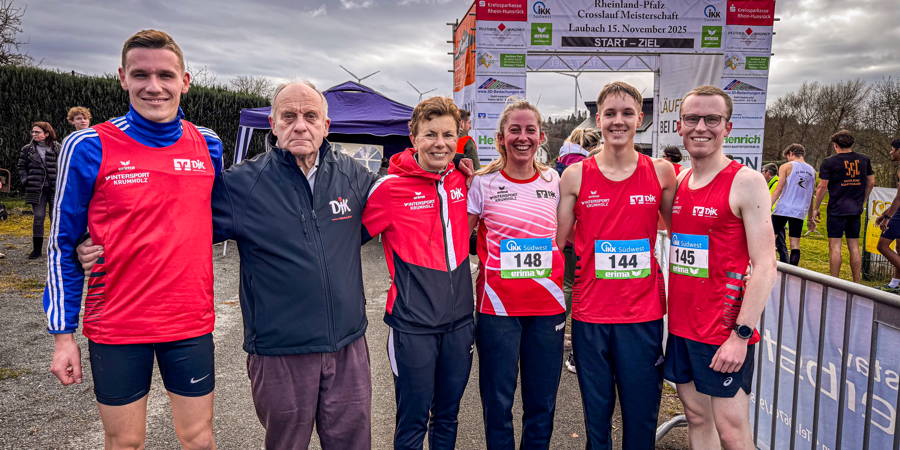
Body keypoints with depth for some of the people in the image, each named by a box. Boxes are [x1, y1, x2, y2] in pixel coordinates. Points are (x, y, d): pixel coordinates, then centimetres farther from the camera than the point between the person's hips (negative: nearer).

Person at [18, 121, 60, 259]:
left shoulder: (58, 148, 1)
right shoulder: (27, 149, 7)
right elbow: (22, 167, 13)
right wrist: (25, 181, 0)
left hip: (55, 188, -1)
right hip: (37, 189, 1)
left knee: (56, 217, 4)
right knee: (38, 218, 2)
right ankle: (37, 249, 10)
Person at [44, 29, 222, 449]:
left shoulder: (209, 146, 0)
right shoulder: (89, 147, -8)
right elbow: (64, 245, -1)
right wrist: (63, 334, -1)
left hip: (191, 322, 2)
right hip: (117, 325, -2)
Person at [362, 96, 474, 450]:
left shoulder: (462, 181, 3)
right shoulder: (390, 187, -12)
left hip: (459, 320, 5)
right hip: (414, 325, -4)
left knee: (447, 417, 19)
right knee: (413, 422, 9)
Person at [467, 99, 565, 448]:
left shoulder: (553, 181, 7)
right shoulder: (484, 182, -1)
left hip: (547, 305, 3)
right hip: (498, 306, -2)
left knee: (542, 404, 12)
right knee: (498, 403, 7)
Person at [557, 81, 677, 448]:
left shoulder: (661, 173, 1)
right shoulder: (575, 176, -1)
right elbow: (556, 243, 1)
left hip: (643, 314, 1)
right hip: (590, 315, 0)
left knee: (641, 417, 11)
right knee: (596, 416, 13)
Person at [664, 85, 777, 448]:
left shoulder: (746, 182, -10)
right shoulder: (677, 182, 8)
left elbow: (765, 266, -15)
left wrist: (741, 335, -19)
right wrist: (670, 313, 10)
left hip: (725, 332, -6)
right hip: (681, 326, 6)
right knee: (696, 418, 16)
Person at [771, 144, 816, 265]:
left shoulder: (786, 167, 0)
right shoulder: (811, 171, 14)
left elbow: (778, 190, -7)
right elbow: (811, 196, 17)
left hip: (783, 209, -4)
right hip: (800, 212, 4)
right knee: (795, 243, 6)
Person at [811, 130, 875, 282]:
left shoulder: (829, 162, -7)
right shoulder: (864, 160, 8)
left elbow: (822, 186, -8)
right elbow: (871, 182, 13)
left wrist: (815, 208, -1)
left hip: (836, 209, -5)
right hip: (855, 210, 5)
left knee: (835, 246, -2)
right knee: (854, 247, 9)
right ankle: (857, 283, 13)